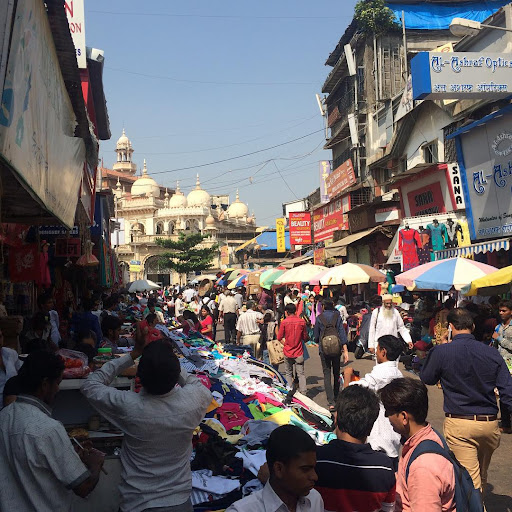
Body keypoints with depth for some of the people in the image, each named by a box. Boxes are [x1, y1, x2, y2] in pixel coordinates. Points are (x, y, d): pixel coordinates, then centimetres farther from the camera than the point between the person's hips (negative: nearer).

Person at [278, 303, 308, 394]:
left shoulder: (284, 322, -9)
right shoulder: (302, 321, -4)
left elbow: (279, 338, -3)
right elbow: (305, 337, 4)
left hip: (288, 352, -1)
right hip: (299, 352, 1)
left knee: (288, 373, 13)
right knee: (301, 374, 5)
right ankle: (303, 393, 0)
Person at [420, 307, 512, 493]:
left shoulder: (442, 352, -11)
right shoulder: (492, 353, -1)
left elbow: (426, 379, 6)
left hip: (459, 424, -4)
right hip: (490, 423, 5)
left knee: (471, 482, 0)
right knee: (481, 477, 25)